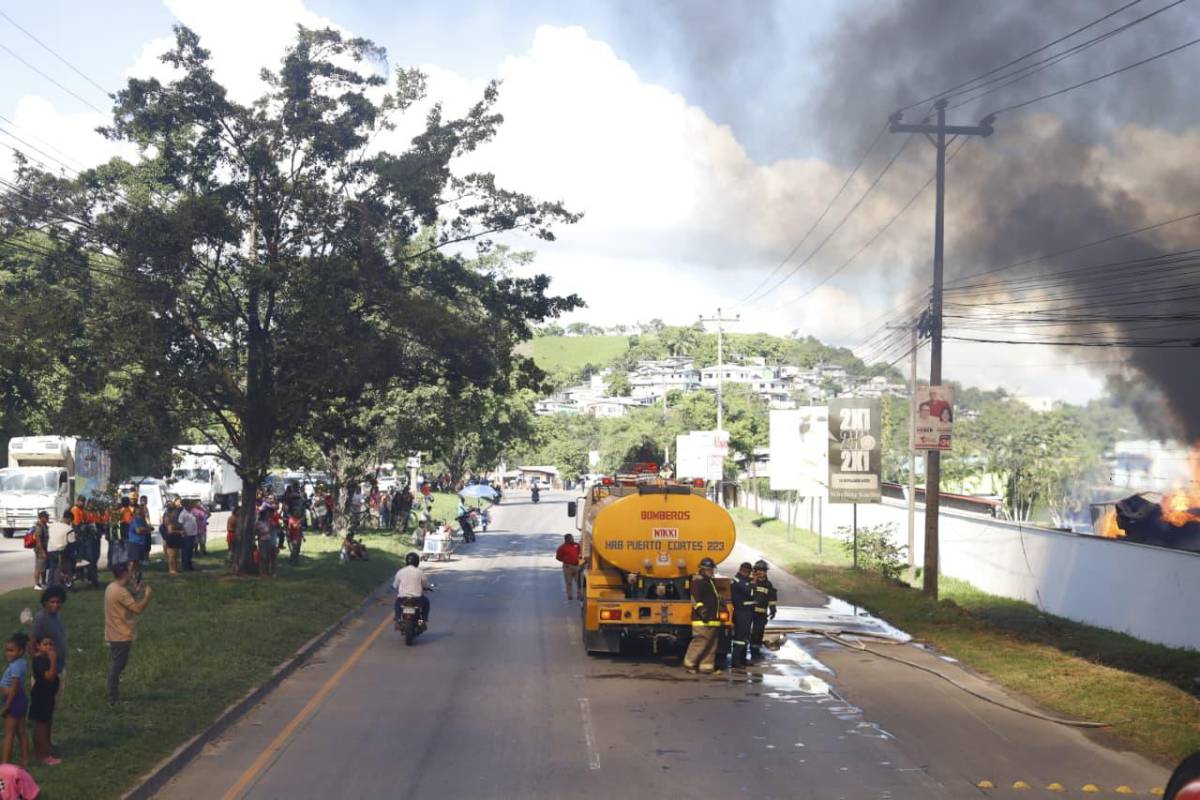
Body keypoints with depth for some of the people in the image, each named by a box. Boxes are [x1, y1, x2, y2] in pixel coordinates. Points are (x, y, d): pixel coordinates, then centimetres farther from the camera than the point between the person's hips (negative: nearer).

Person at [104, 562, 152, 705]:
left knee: (115, 667, 17)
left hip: (115, 635, 10)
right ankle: (114, 699, 3)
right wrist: (147, 596, -10)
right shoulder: (120, 591, -23)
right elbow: (137, 609, -24)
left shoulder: (112, 587, 9)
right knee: (117, 667, -3)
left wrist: (140, 595, 13)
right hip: (121, 636, -10)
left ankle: (113, 697, 24)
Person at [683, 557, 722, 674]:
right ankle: (689, 664, -3)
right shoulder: (698, 581, -8)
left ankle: (707, 666, 12)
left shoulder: (711, 582, 23)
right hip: (702, 620, -10)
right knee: (700, 642, -12)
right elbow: (695, 599, -18)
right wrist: (701, 610, -27)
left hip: (713, 619, 10)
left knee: (711, 644, 9)